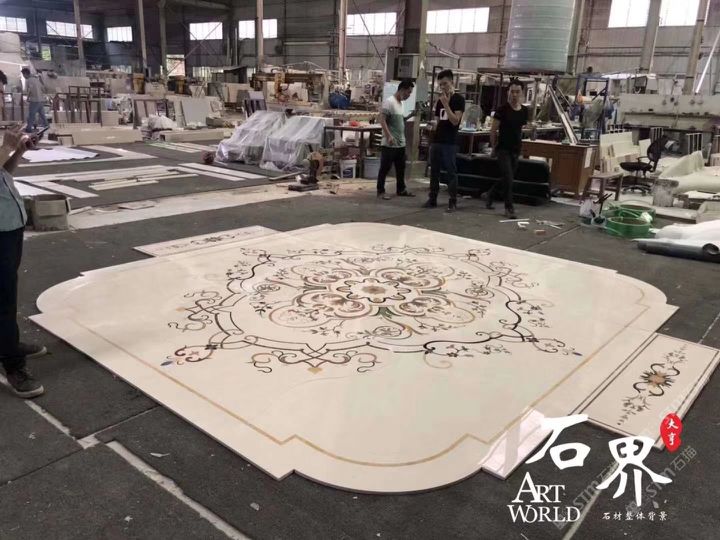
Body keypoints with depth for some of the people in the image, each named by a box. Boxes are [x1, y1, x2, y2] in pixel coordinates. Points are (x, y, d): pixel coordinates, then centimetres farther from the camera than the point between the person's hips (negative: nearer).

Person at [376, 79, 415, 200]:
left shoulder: (400, 103, 15)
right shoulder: (389, 102, -13)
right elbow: (382, 120, -19)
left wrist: (410, 116, 8)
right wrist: (389, 136, -27)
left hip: (401, 144, 9)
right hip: (389, 144, -9)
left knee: (401, 168, 15)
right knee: (385, 168, -1)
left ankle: (401, 189, 25)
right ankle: (380, 191, 6)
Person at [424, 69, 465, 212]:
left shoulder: (458, 99, -4)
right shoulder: (440, 100, 14)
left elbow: (455, 121, -15)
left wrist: (446, 104, -17)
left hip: (450, 143, -6)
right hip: (436, 141, 6)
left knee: (451, 172, -4)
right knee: (434, 171, 7)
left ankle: (453, 202, 0)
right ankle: (432, 199, 13)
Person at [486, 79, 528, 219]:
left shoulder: (524, 111, 5)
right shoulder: (502, 110, -10)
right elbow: (493, 130, -5)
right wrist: (494, 147, 1)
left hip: (516, 150, 6)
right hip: (503, 149, -6)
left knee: (506, 178, 13)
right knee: (508, 179, -10)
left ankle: (490, 195, 36)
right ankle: (509, 208, 1)